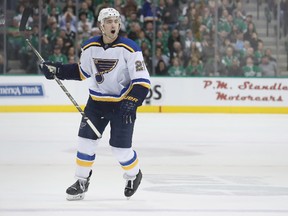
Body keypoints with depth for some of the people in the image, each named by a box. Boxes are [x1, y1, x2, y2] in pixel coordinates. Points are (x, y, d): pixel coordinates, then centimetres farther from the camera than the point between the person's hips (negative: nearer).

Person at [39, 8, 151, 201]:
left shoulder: (130, 49, -17)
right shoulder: (90, 47, -2)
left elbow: (142, 81, -17)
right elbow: (82, 72, 15)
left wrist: (131, 102, -28)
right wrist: (57, 70, 4)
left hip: (122, 103, -4)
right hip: (96, 101, 4)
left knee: (120, 147, -4)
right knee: (86, 139, -2)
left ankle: (134, 175, 25)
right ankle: (82, 181, 12)